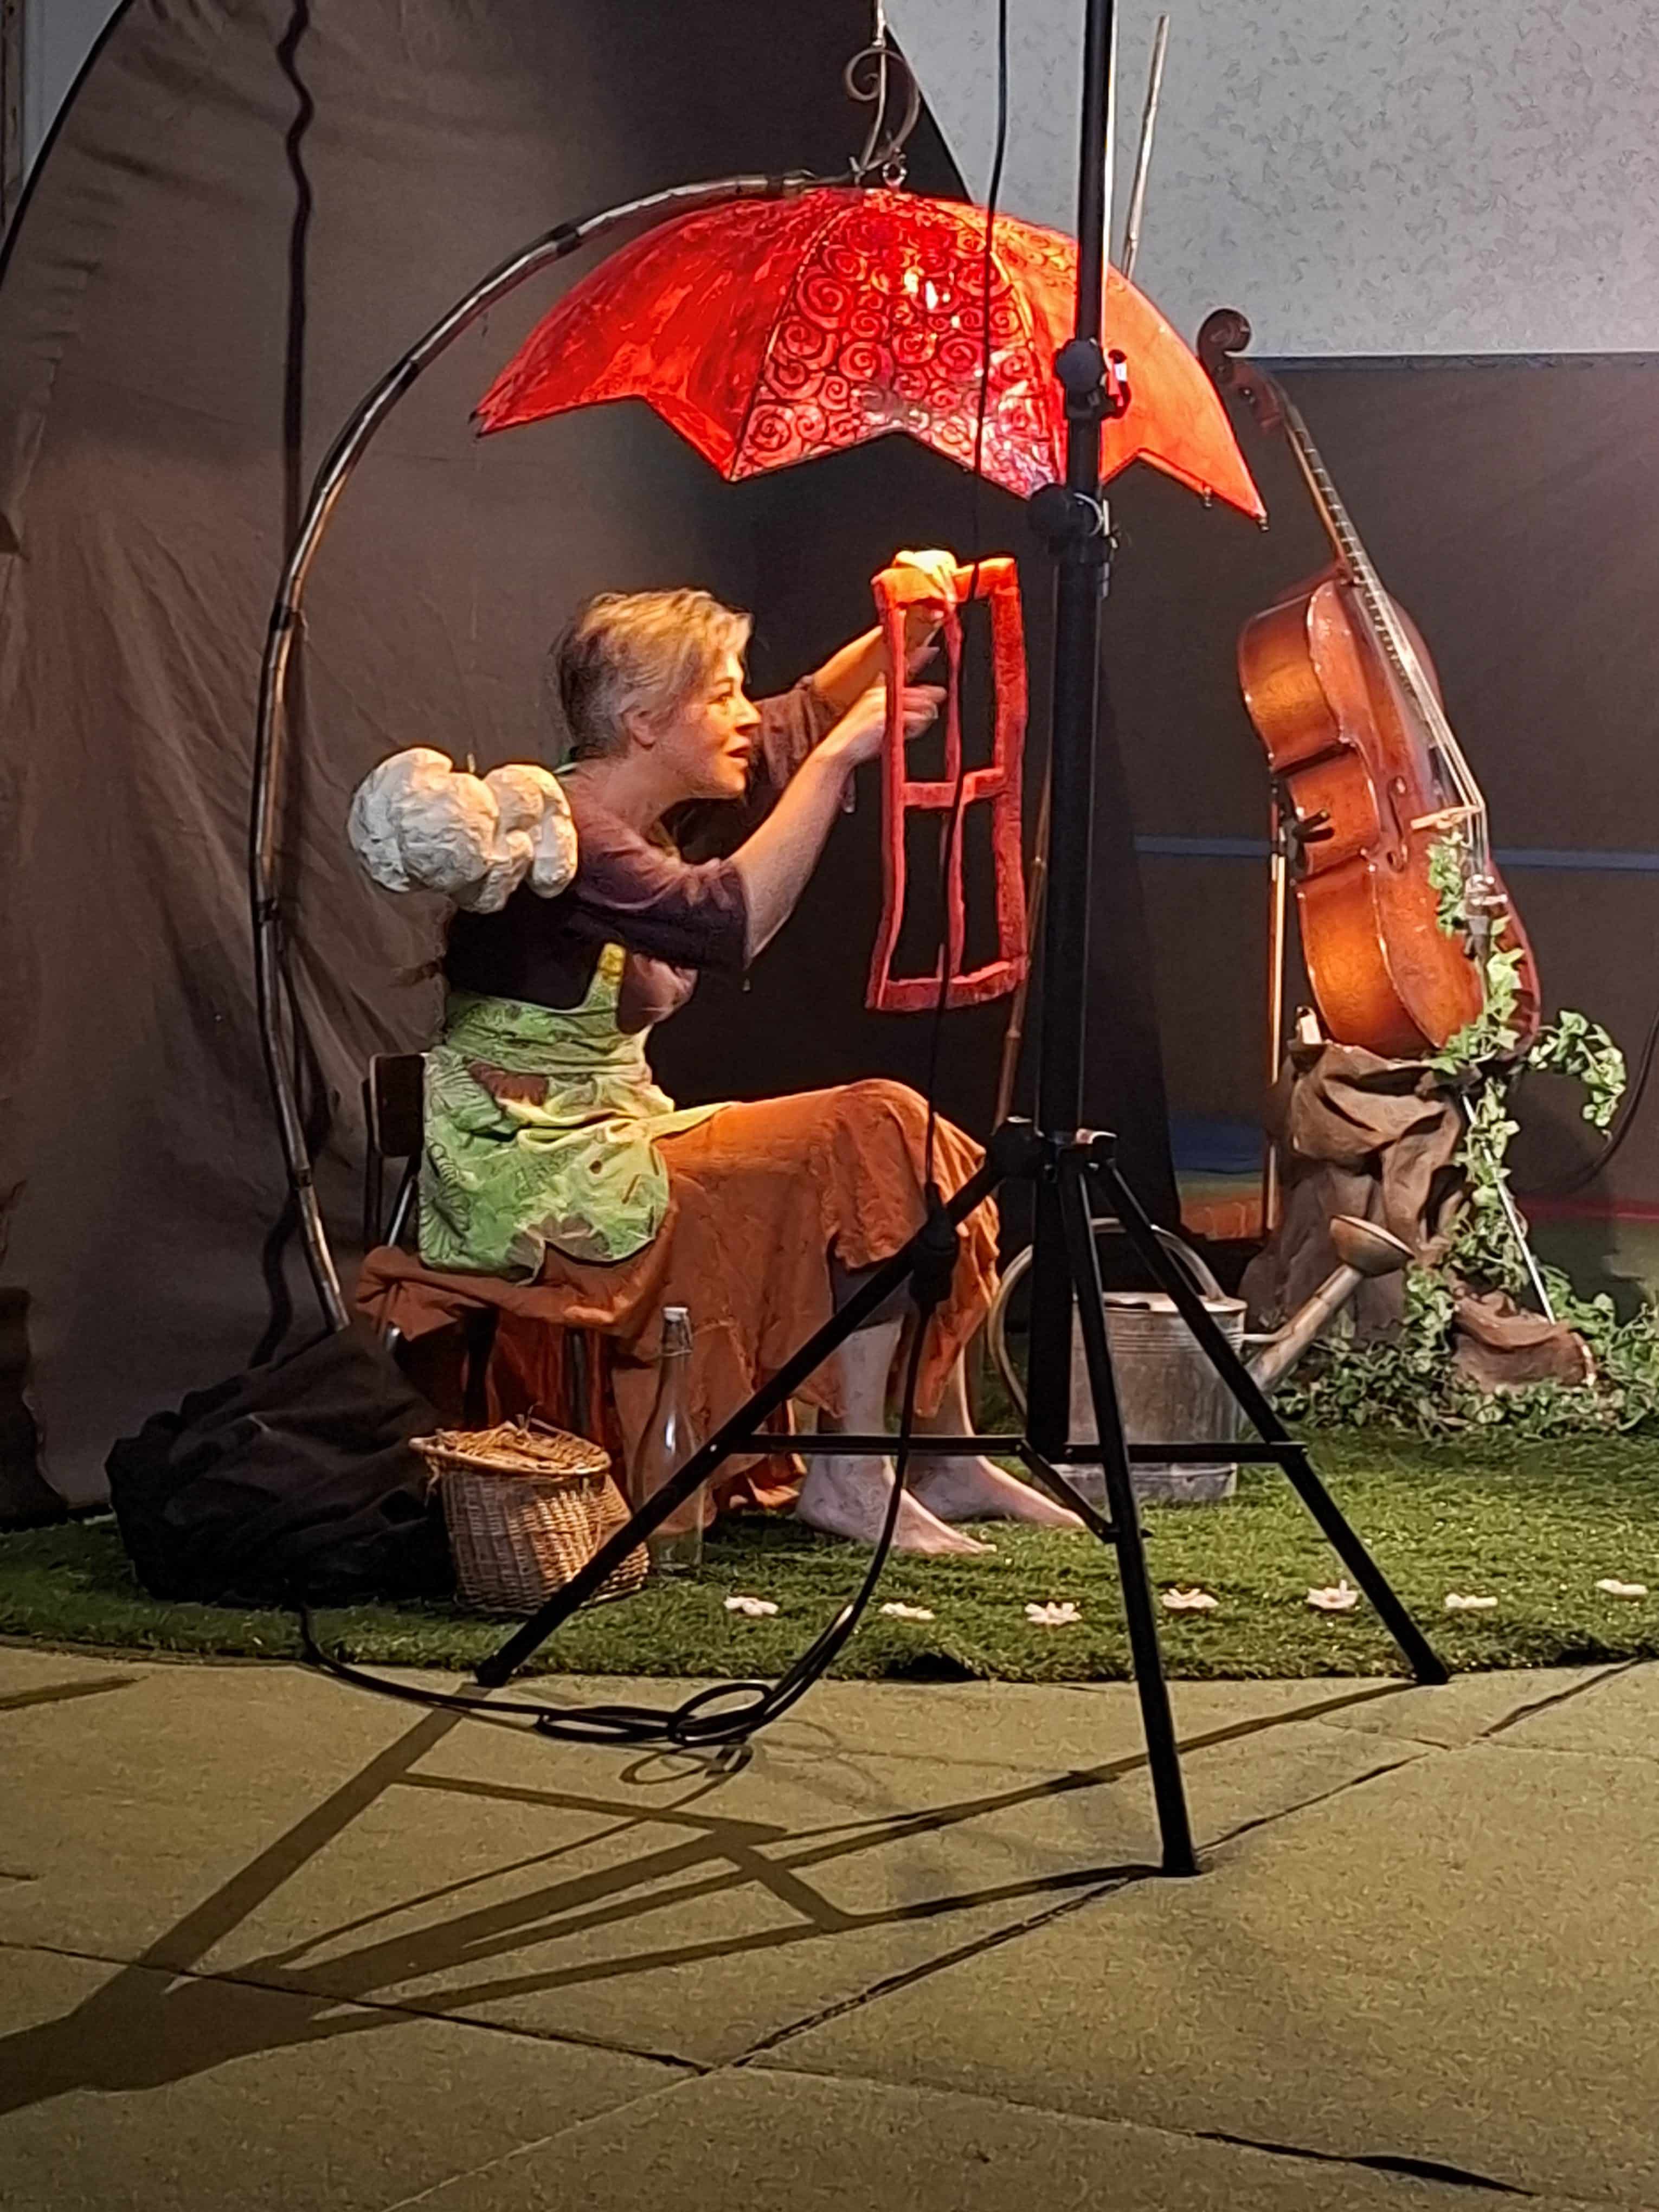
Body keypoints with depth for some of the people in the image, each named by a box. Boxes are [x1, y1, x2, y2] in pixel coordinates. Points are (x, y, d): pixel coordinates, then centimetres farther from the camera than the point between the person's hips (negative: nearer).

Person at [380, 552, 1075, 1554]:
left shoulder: (649, 810, 8)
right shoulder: (556, 836, -20)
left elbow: (811, 715, 18)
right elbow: (730, 920, -35)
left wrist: (903, 628, 1)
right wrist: (840, 756, -31)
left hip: (618, 1137, 10)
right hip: (544, 1182, -10)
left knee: (906, 1143, 6)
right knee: (875, 1142, -15)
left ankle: (948, 1458, 12)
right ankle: (848, 1475, -12)